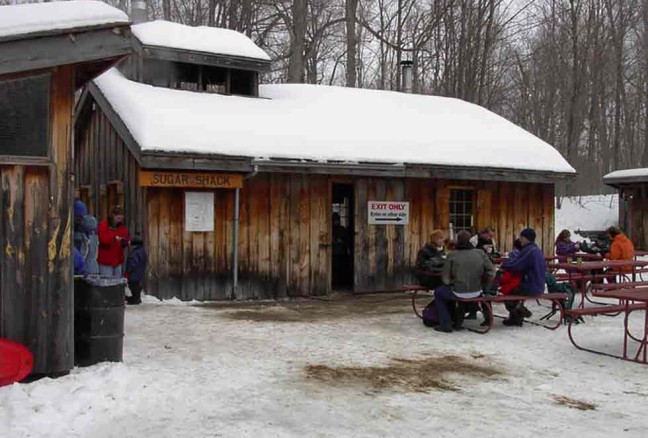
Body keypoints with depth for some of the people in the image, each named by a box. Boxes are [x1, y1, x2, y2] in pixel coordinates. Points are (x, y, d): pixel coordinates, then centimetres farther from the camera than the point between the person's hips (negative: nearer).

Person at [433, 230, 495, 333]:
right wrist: (482, 284, 12)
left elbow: (446, 279, -9)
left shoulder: (452, 255, -10)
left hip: (459, 293, -5)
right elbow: (491, 272, -2)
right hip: (477, 292, 5)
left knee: (438, 293, 24)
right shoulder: (480, 253, -2)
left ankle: (446, 324, 17)